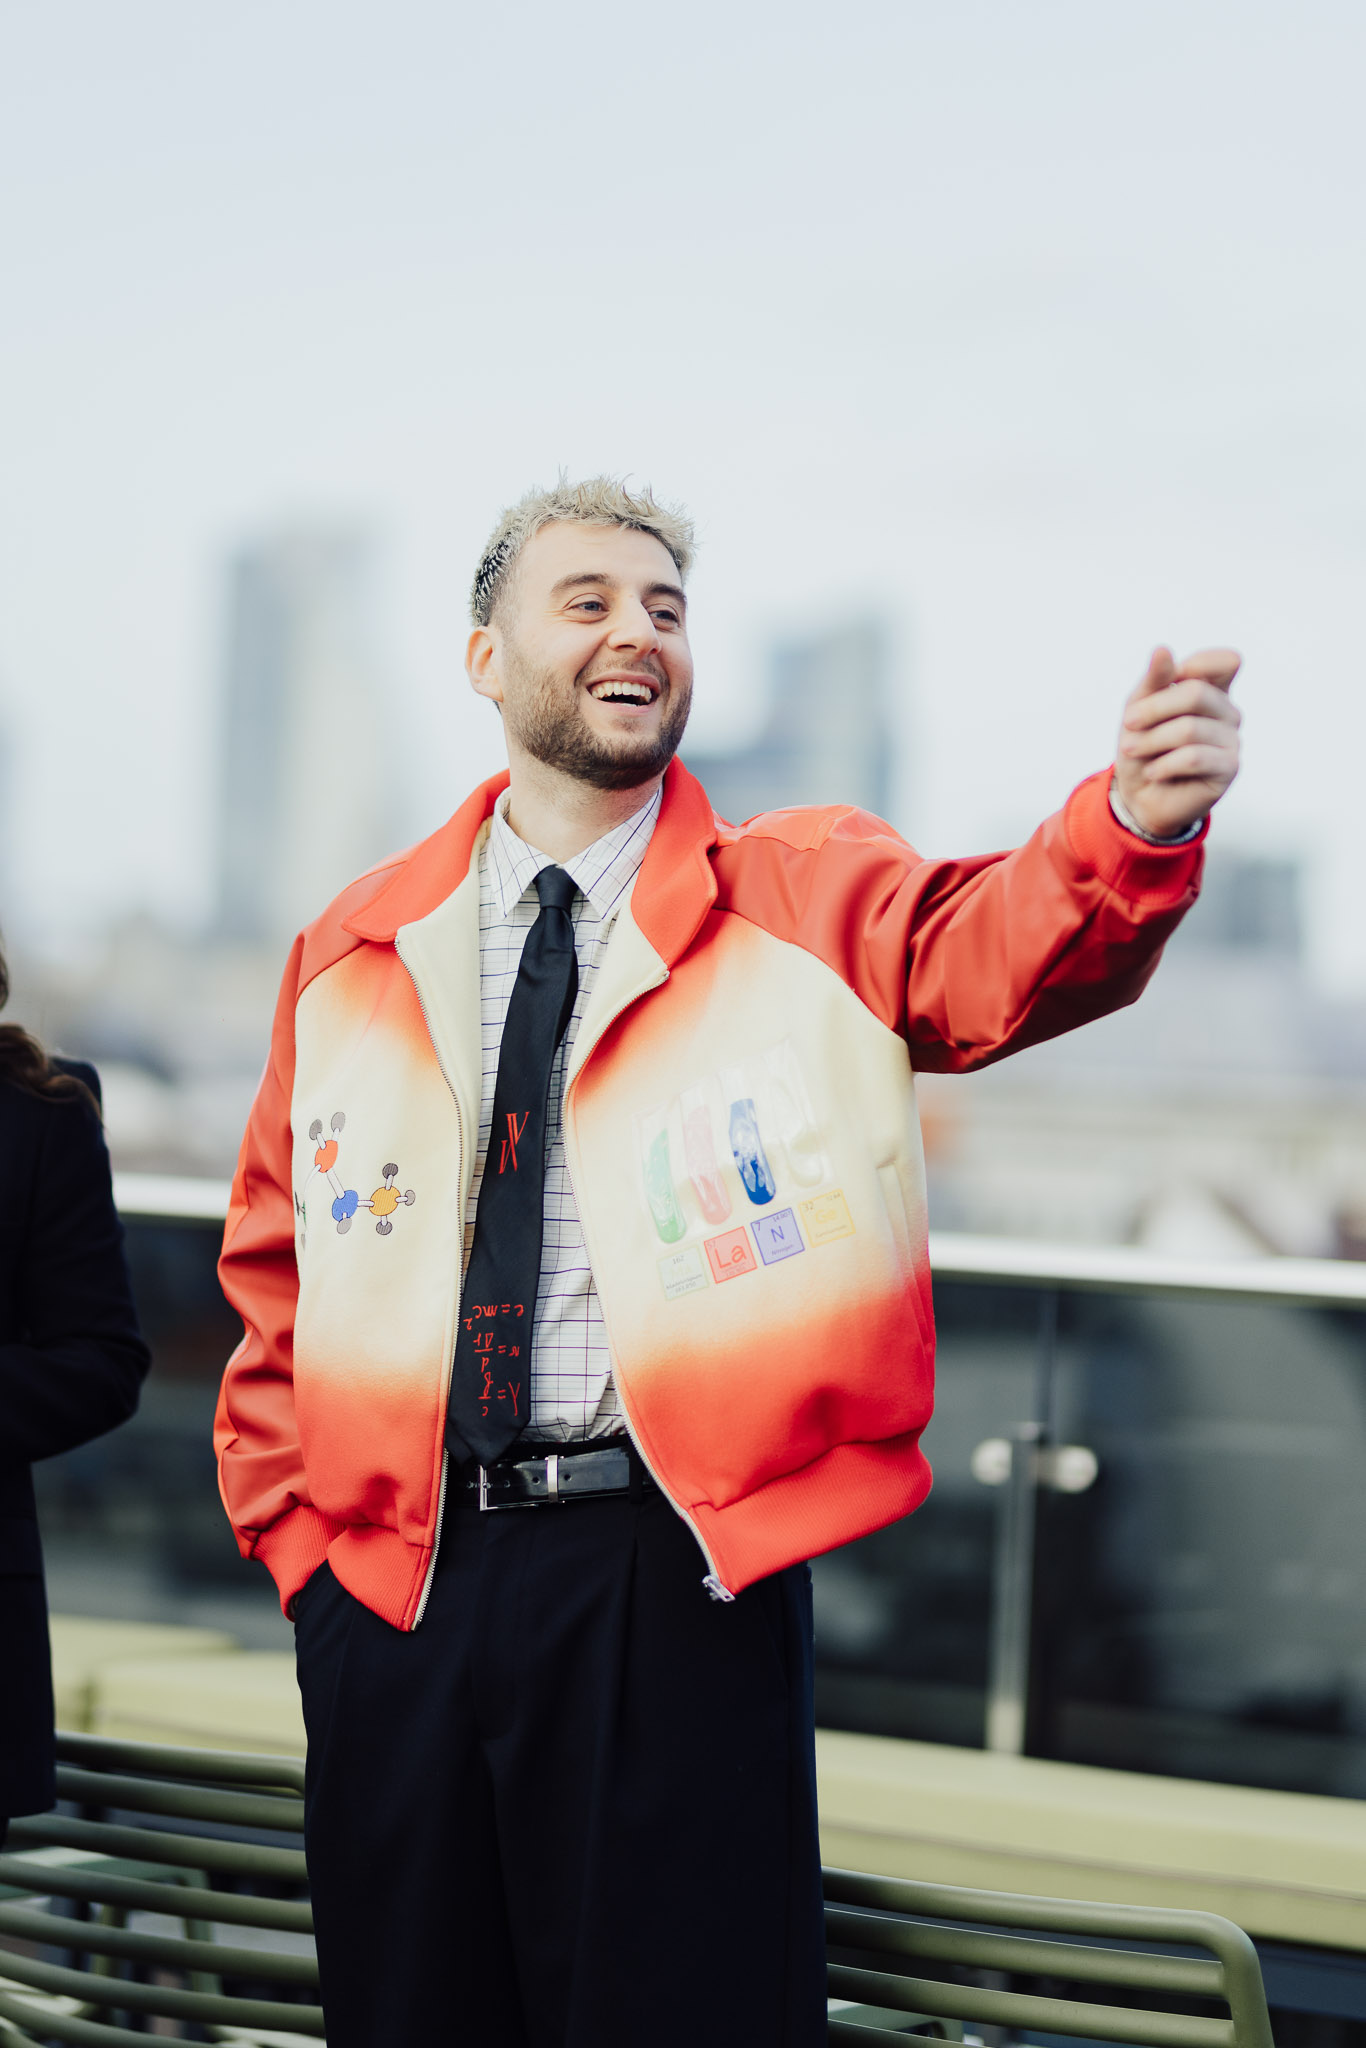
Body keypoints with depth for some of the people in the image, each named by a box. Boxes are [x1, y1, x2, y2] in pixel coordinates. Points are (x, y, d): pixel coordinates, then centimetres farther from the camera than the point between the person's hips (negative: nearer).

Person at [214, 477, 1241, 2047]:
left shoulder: (808, 902, 3)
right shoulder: (355, 951, 10)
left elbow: (995, 945, -18)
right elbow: (275, 1267, 17)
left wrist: (1136, 823, -40)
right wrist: (292, 1530, 7)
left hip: (676, 1577, -2)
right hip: (389, 1579, 3)